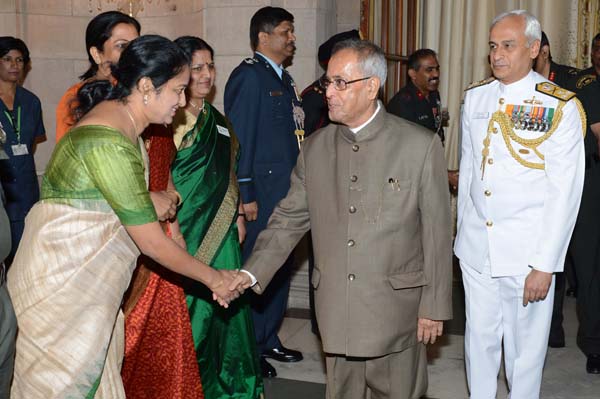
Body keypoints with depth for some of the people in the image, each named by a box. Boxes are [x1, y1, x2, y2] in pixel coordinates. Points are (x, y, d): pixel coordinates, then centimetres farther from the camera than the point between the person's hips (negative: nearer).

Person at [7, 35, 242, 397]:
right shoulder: (110, 144, -26)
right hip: (62, 278, -9)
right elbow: (151, 242, -22)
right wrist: (214, 278, -12)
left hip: (89, 277, 9)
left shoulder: (123, 120, 4)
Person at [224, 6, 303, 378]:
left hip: (286, 191, 9)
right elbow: (239, 138, -15)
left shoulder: (284, 78, 16)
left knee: (281, 268, 15)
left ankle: (269, 340, 29)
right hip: (261, 193, -9)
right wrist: (245, 195, -18)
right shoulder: (248, 75, -10)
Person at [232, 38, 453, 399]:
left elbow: (437, 231, -5)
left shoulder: (421, 145, -6)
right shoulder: (314, 148, 5)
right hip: (336, 311, 3)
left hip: (396, 311, -3)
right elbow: (289, 219, 6)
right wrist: (251, 273, -6)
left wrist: (435, 306, -4)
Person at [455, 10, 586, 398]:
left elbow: (565, 192, -10)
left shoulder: (560, 107, -9)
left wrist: (544, 265, -13)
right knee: (480, 337, 13)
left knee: (525, 345, 8)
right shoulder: (475, 97, 5)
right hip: (475, 246, 4)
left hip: (527, 250, -4)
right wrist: (463, 231, 12)